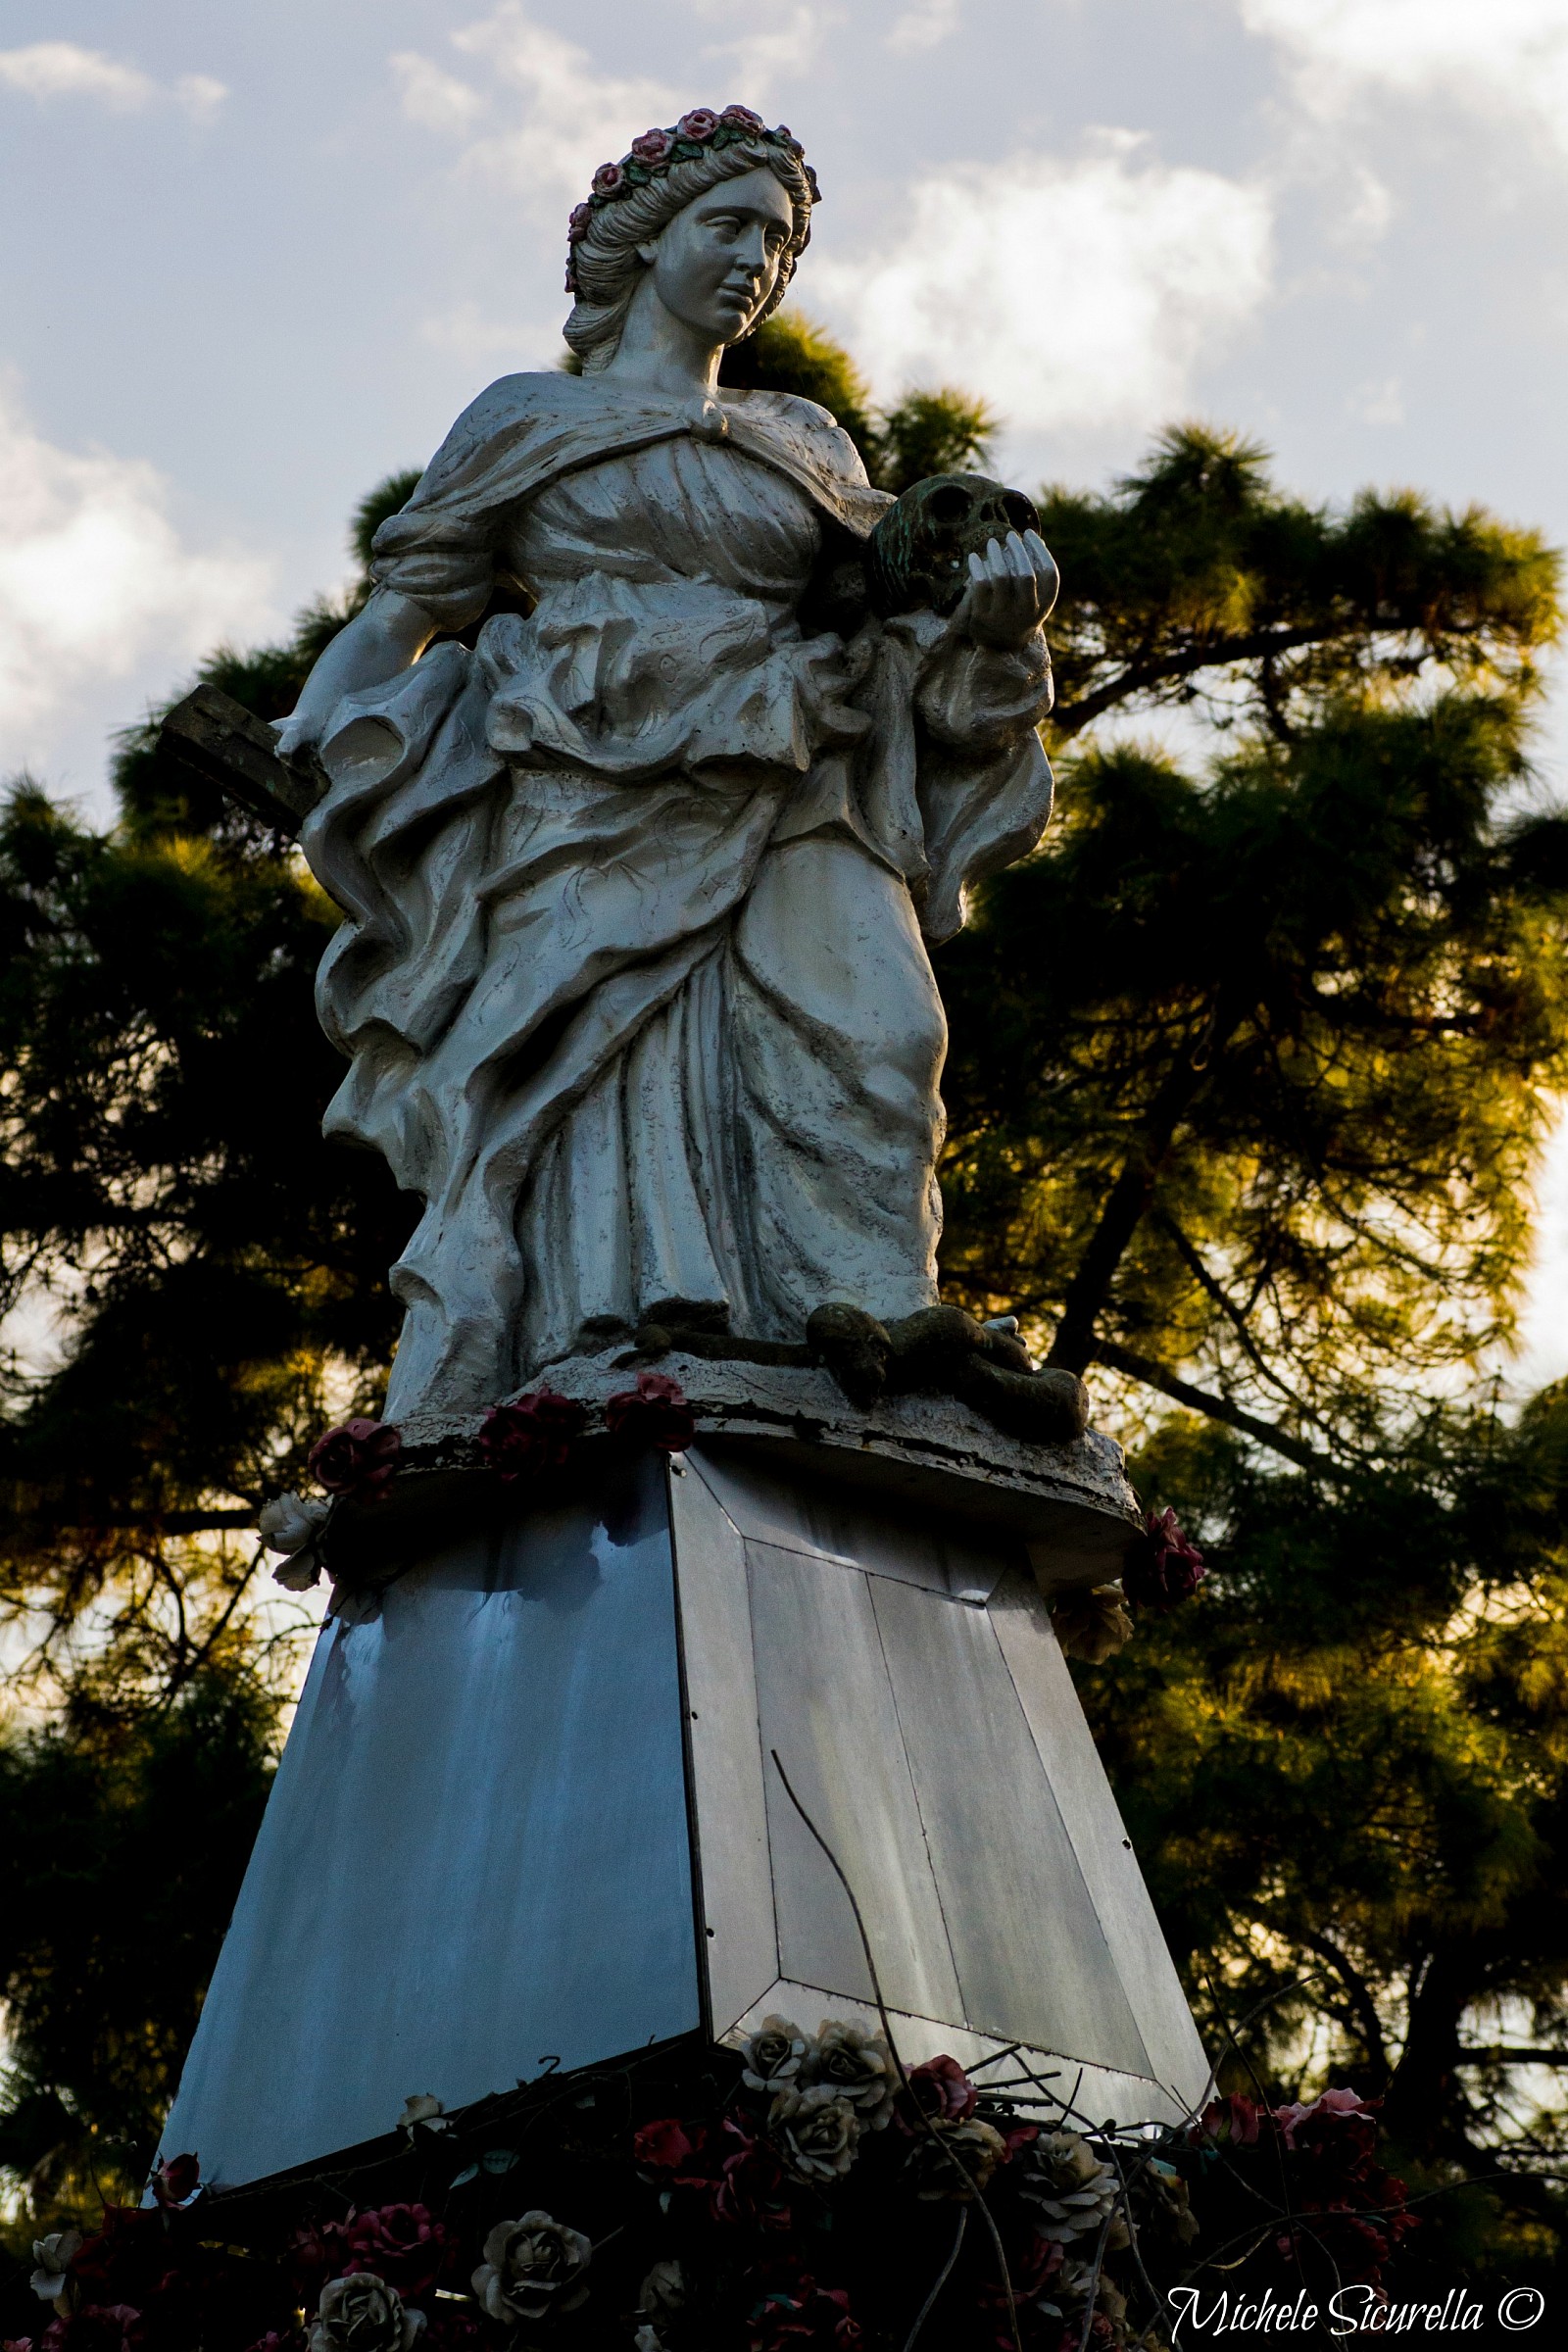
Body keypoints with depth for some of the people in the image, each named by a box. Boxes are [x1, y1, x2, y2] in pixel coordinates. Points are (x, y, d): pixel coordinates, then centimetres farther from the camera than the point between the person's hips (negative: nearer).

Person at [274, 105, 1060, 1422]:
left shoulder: (806, 447, 27)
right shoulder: (529, 420, 18)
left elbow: (903, 626, 21)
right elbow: (404, 613, 18)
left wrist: (994, 600, 0)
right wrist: (352, 767, 3)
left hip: (790, 810, 2)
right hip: (590, 806, -2)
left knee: (864, 1039, -22)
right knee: (598, 1092, -18)